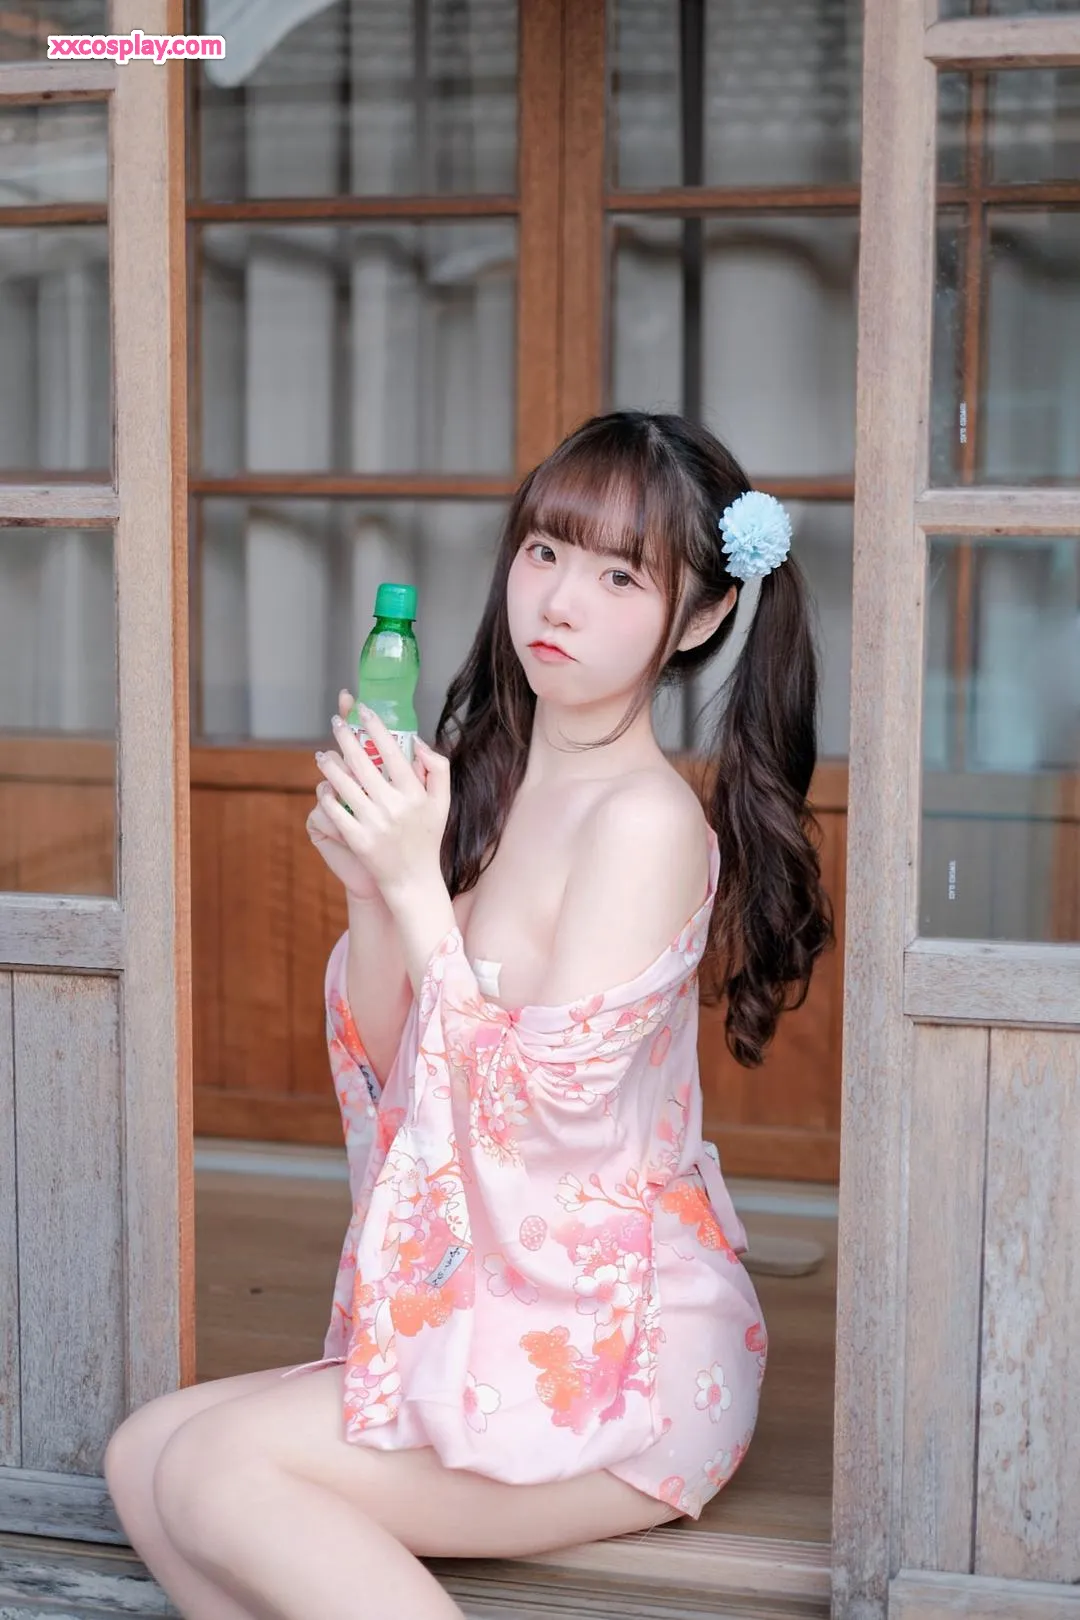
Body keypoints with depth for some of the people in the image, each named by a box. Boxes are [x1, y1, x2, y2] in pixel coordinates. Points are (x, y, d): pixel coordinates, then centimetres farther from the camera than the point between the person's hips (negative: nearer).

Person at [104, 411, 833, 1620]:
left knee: (217, 1473, -18)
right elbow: (384, 1070, 9)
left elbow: (543, 1111, -19)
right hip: (481, 1313, 8)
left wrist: (416, 886, -20)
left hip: (612, 1350, -8)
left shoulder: (648, 819, -16)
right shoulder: (485, 784, 7)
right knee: (145, 1458, -3)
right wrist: (370, 886, -8)